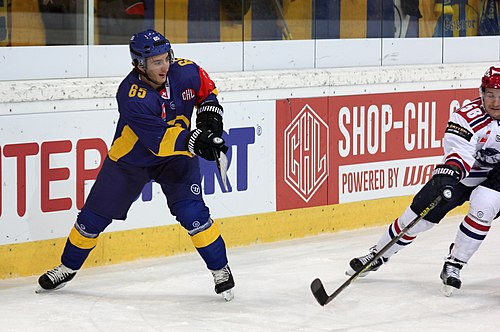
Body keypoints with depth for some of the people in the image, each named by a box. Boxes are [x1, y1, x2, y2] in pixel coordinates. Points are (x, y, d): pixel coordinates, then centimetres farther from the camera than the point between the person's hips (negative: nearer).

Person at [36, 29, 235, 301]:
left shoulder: (185, 71, -19)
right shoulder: (130, 94, -31)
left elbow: (207, 90, 5)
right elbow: (159, 140, -36)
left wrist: (210, 115, -12)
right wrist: (194, 140, -49)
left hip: (177, 156, 2)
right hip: (130, 156, -1)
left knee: (192, 212, -16)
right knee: (96, 213, 6)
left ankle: (220, 270, 1)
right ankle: (68, 267, 27)